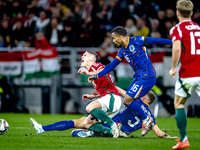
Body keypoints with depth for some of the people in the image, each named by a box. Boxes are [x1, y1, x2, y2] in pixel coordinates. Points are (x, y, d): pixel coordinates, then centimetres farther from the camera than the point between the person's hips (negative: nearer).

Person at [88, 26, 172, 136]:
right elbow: (111, 65, 20)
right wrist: (97, 76, 16)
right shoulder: (123, 51, 15)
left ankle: (146, 119, 1)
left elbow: (155, 40, -5)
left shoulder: (136, 41, -8)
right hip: (139, 77, 9)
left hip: (147, 76, -9)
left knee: (127, 100, -13)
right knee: (128, 100, 3)